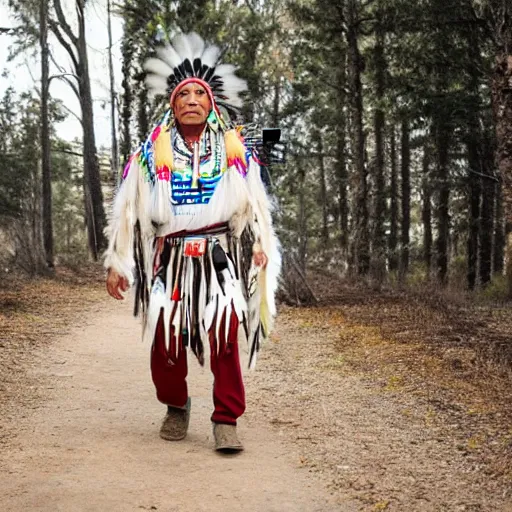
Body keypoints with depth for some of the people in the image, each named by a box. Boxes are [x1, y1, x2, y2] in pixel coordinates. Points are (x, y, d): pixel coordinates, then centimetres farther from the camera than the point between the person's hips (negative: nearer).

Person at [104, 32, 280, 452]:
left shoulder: (234, 149, 8)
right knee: (165, 337, 0)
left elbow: (254, 203, 13)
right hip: (169, 258, 1)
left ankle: (226, 420, -1)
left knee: (225, 336, -11)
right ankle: (176, 407, 25)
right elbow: (127, 209, 7)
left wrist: (260, 246, 2)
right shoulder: (152, 152, 5)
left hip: (219, 256, 0)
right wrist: (116, 264, 6)